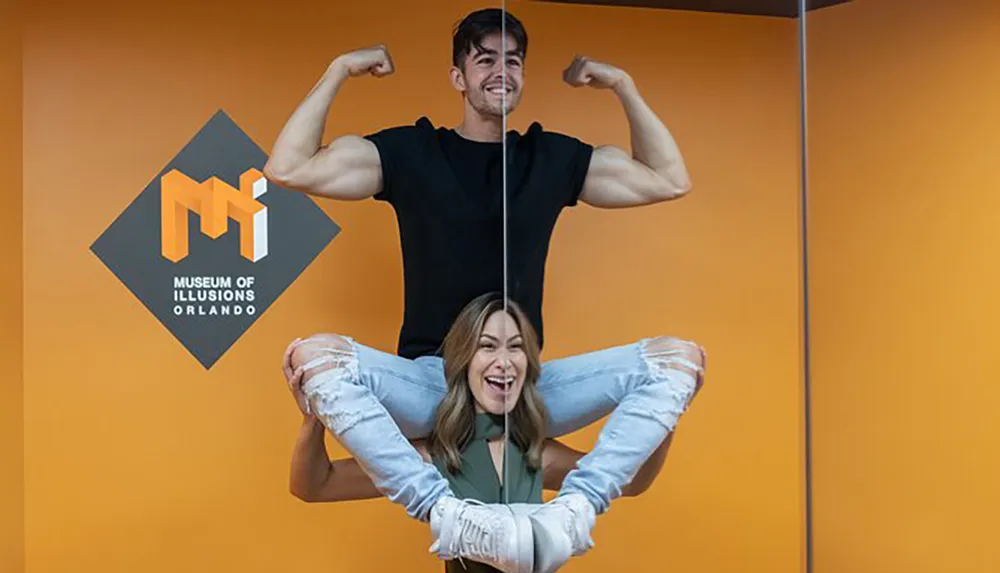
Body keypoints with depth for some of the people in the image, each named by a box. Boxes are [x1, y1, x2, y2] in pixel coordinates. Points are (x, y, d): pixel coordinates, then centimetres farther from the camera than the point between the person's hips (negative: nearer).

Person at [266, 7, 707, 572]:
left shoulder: (554, 157, 11)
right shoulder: (411, 151, 4)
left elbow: (671, 180, 15)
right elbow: (288, 168, -3)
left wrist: (623, 85, 10)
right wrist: (341, 70, -2)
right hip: (428, 383, -2)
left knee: (679, 357, -17)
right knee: (315, 355, -31)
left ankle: (573, 509, -31)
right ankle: (446, 510, -37)